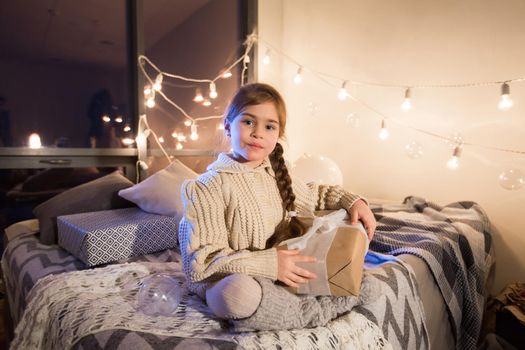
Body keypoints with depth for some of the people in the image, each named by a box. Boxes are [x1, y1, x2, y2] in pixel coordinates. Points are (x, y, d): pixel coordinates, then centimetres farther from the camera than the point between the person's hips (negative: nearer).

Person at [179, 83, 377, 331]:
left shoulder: (275, 174, 2)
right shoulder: (210, 187, -18)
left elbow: (314, 194, 20)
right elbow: (202, 261, -22)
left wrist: (352, 201, 3)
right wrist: (268, 263, -29)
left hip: (278, 272, 6)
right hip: (228, 284, -5)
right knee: (239, 292, -39)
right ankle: (323, 309, -14)